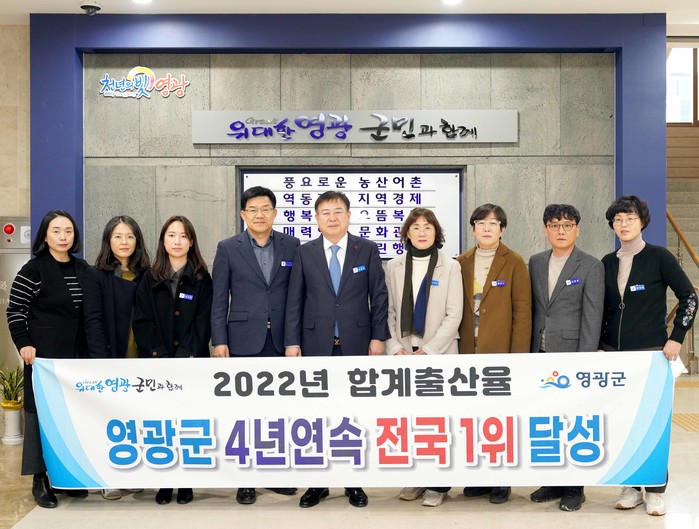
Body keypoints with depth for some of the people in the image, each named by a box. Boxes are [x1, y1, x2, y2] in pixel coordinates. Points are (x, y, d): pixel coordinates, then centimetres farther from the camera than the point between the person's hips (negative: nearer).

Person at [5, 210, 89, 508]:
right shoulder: (33, 269, -6)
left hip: (77, 355, 5)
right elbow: (15, 310, -5)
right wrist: (24, 343, -15)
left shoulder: (82, 269, 10)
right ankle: (40, 480, 6)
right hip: (43, 354, -5)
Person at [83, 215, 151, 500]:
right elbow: (93, 321, -7)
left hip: (141, 360, 2)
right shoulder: (95, 275, -1)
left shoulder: (146, 275, 8)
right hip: (110, 360, -2)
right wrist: (104, 362, -15)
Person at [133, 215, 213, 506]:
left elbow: (203, 321, -2)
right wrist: (160, 355, -10)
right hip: (157, 363, 1)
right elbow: (142, 321, 2)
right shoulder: (150, 280, 9)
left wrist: (185, 356, -12)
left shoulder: (202, 280, 5)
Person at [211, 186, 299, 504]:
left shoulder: (291, 246, 5)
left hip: (282, 341, 2)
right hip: (244, 341, -1)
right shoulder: (228, 248, 1)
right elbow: (219, 299, 0)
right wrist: (219, 340, -6)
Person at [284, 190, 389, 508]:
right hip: (317, 344, 1)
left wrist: (378, 336, -4)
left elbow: (379, 295, 2)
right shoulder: (304, 253, 4)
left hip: (356, 343, 0)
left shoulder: (367, 250, 3)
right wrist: (292, 341, -2)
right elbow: (294, 300, 3)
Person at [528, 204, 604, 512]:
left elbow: (592, 318, -8)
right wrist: (528, 350, 7)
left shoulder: (591, 267, -4)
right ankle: (553, 482, 22)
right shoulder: (535, 263, 10)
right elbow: (531, 308, 12)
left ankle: (574, 488, 14)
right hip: (539, 356, 4)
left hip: (571, 357, -4)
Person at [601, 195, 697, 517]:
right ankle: (631, 486, 18)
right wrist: (599, 343, 9)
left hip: (651, 353, -4)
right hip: (614, 354, 4)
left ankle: (655, 490, 11)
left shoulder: (659, 257, -5)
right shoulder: (608, 263, 8)